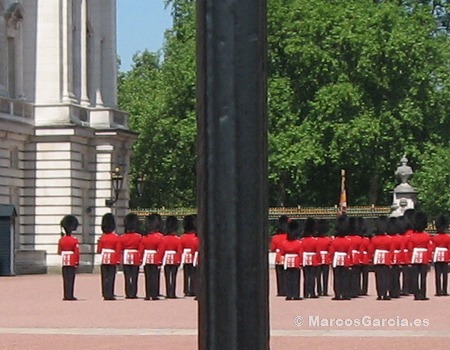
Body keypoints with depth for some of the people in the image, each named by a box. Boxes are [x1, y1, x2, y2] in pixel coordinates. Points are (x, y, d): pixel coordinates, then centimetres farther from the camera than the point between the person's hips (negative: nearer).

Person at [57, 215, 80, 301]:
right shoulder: (75, 240, -9)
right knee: (71, 279, -3)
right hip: (72, 262, -4)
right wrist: (77, 261, -1)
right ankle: (70, 295, -4)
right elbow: (77, 252, -10)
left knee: (65, 279, 8)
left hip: (64, 261, 4)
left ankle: (66, 295, 8)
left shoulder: (61, 240, 2)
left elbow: (59, 252, 7)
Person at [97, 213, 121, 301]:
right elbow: (118, 251, -7)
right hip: (112, 260, -3)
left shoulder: (102, 237, 2)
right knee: (111, 278, -1)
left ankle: (105, 295, 6)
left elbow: (99, 250, 5)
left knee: (105, 278, 6)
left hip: (103, 259, 3)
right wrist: (118, 261, -2)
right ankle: (110, 295, -4)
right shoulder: (116, 237, -5)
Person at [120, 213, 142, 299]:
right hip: (135, 259, -2)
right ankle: (133, 294, -2)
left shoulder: (122, 237, 0)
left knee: (127, 277, 4)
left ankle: (128, 294, 3)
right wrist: (141, 259, 5)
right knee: (134, 277, 0)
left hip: (125, 259, 2)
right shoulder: (139, 237, -5)